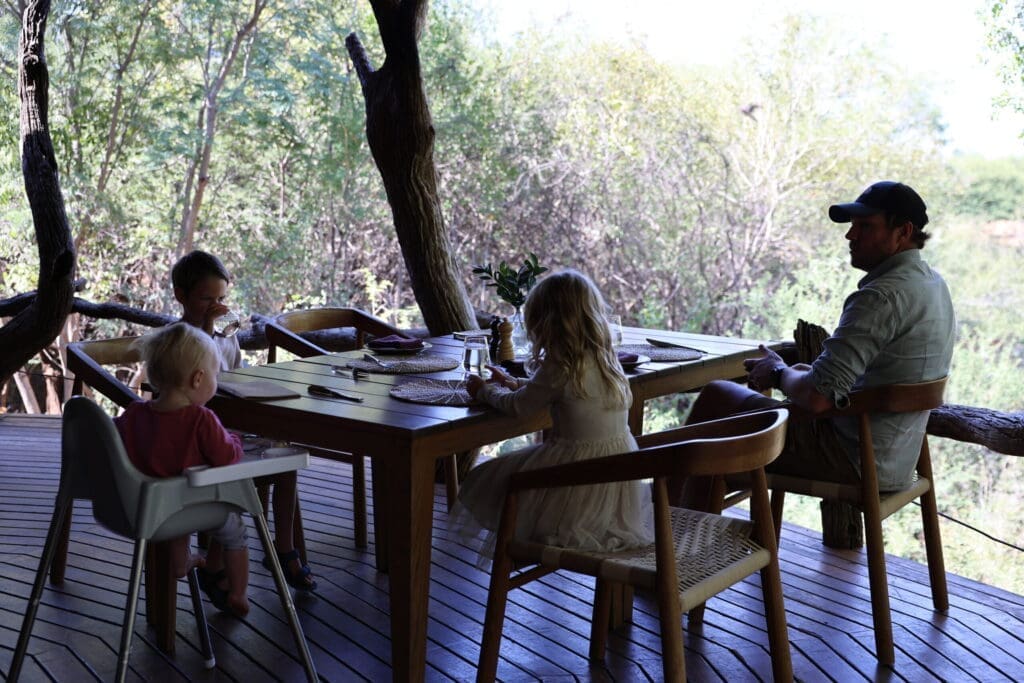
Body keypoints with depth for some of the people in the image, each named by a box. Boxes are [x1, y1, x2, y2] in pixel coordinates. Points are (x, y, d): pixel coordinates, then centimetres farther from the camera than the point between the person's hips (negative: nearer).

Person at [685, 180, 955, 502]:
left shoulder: (883, 296, -24)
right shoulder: (933, 283, 9)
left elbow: (817, 397, -29)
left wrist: (778, 374, -7)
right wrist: (795, 371, 8)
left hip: (853, 460, -10)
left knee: (715, 397, 3)